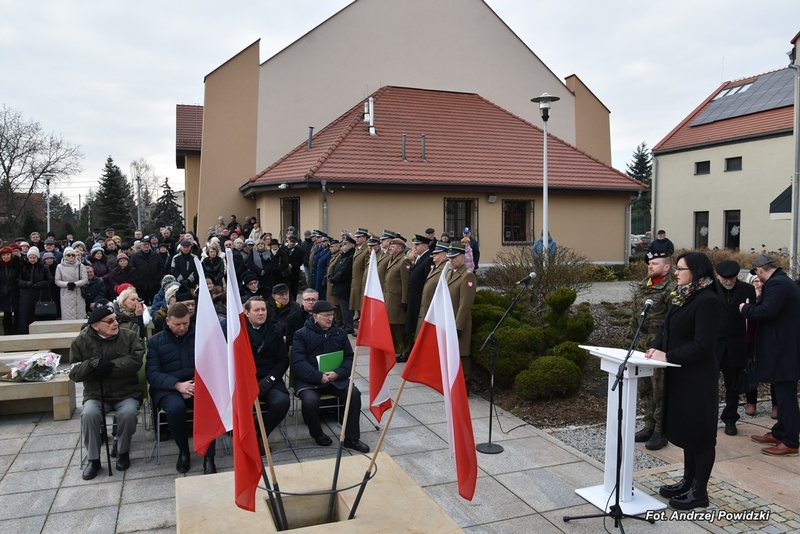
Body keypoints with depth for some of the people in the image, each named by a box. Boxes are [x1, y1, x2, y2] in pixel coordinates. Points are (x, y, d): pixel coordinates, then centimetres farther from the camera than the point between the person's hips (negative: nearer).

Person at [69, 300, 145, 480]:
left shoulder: (129, 336, -2)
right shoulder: (81, 341, -1)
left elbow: (136, 361, -16)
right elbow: (74, 372, -4)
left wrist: (110, 366, -25)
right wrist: (94, 363, -23)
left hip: (126, 392, -1)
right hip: (96, 394, 1)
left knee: (128, 413, -30)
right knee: (89, 414, -28)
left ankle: (123, 451, -2)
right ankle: (93, 459, -7)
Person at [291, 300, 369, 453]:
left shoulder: (339, 333, 11)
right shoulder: (301, 334, 0)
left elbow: (349, 357, 8)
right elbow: (298, 362, -10)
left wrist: (338, 373, -13)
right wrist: (319, 377, -21)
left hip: (336, 378, 3)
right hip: (309, 380, -3)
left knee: (354, 393, -23)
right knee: (310, 400, -33)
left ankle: (351, 438, -9)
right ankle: (317, 434, -1)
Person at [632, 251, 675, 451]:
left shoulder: (671, 289, -14)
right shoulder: (642, 287, 13)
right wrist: (631, 338, 16)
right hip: (641, 345, 8)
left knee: (660, 391, 1)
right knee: (644, 388, 15)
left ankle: (660, 432, 13)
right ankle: (649, 426, 28)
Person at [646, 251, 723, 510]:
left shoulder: (707, 301, -19)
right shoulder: (681, 297, 9)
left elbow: (703, 345, -23)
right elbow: (666, 329, 15)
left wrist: (668, 356, -21)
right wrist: (656, 347, -3)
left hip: (698, 377, -9)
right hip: (679, 375, 9)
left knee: (699, 432, 4)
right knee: (684, 428, 18)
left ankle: (699, 491, 17)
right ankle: (688, 481, 32)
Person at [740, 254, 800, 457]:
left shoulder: (776, 284, -18)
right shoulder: (784, 281, 15)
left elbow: (767, 311, -28)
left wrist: (747, 308, -12)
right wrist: (754, 305, 10)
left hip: (783, 350, -11)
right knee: (783, 394, 17)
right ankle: (779, 433, 27)